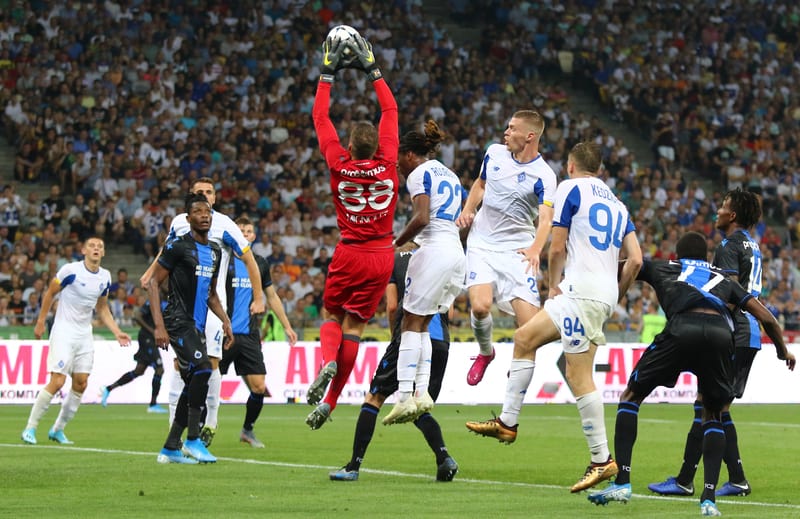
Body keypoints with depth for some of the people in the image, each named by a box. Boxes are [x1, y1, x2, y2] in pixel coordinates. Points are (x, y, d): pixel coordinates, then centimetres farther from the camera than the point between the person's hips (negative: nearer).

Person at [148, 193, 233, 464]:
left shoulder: (215, 251, 16)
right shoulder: (177, 246, -8)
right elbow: (153, 283, -8)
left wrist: (225, 320, 11)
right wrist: (159, 326, -16)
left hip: (197, 326, 8)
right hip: (178, 322, -8)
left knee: (193, 386, 7)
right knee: (202, 369, -24)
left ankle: (170, 448, 15)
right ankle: (193, 441, -19)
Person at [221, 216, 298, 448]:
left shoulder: (260, 264, 12)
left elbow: (272, 297, 22)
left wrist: (287, 326, 21)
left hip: (249, 335, 4)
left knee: (259, 387, -2)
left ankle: (247, 429, 18)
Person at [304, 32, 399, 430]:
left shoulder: (340, 164, -11)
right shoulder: (387, 163, -8)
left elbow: (320, 117, 0)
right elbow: (390, 111, 5)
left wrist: (328, 73, 7)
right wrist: (372, 70, 12)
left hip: (349, 255, -1)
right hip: (381, 255, 1)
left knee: (331, 315, 16)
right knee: (354, 325, 3)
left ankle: (327, 362, -16)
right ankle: (329, 402, 2)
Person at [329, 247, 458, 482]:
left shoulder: (394, 259, 12)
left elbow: (392, 306, 5)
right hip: (441, 342, 4)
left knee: (374, 397, 5)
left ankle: (353, 466, 1)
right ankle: (444, 457, -9)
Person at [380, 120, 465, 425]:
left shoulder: (418, 174, -4)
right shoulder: (450, 175, 22)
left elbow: (422, 218, -17)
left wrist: (395, 244, -7)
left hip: (434, 249, -8)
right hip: (457, 252, 8)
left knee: (412, 323, -6)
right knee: (422, 325, 12)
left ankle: (404, 397, -14)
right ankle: (422, 392, 2)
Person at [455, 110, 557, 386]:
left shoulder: (543, 176, -12)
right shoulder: (494, 153, 3)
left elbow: (546, 219, -24)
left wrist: (535, 249, -42)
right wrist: (467, 210, 5)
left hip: (517, 249, -3)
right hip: (481, 243, 3)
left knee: (529, 321, -14)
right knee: (480, 306, -19)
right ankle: (485, 353, 13)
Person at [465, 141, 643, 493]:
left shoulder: (570, 188, 0)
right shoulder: (616, 203, 20)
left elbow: (557, 248, -4)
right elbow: (636, 259, 13)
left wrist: (553, 285, 11)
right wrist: (616, 295, 23)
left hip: (581, 289, -9)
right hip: (604, 293, 9)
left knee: (579, 375, -8)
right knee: (525, 338, 18)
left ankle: (602, 460, -10)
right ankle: (507, 422, 19)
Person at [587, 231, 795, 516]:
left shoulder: (662, 268, 33)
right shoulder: (723, 279, 37)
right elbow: (765, 316, 32)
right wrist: (783, 351, 48)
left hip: (683, 327, -2)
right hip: (721, 332, 2)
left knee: (631, 396, 17)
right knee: (713, 415, 23)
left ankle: (622, 482, 5)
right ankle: (709, 498, 5)